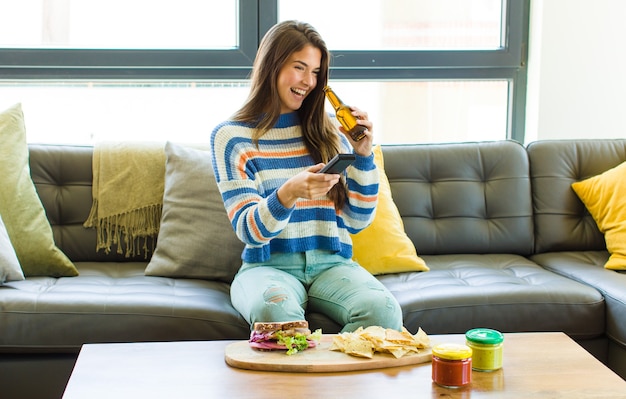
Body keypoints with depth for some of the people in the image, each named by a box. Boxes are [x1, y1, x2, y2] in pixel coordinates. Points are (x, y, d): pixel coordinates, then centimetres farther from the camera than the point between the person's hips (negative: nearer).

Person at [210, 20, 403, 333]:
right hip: (268, 265, -2)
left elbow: (358, 221, 10)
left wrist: (363, 154, -4)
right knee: (275, 310, -38)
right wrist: (289, 193, -26)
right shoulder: (230, 136, 3)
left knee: (383, 310, -30)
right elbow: (249, 230, -6)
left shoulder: (329, 131, 11)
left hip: (331, 263, 3)